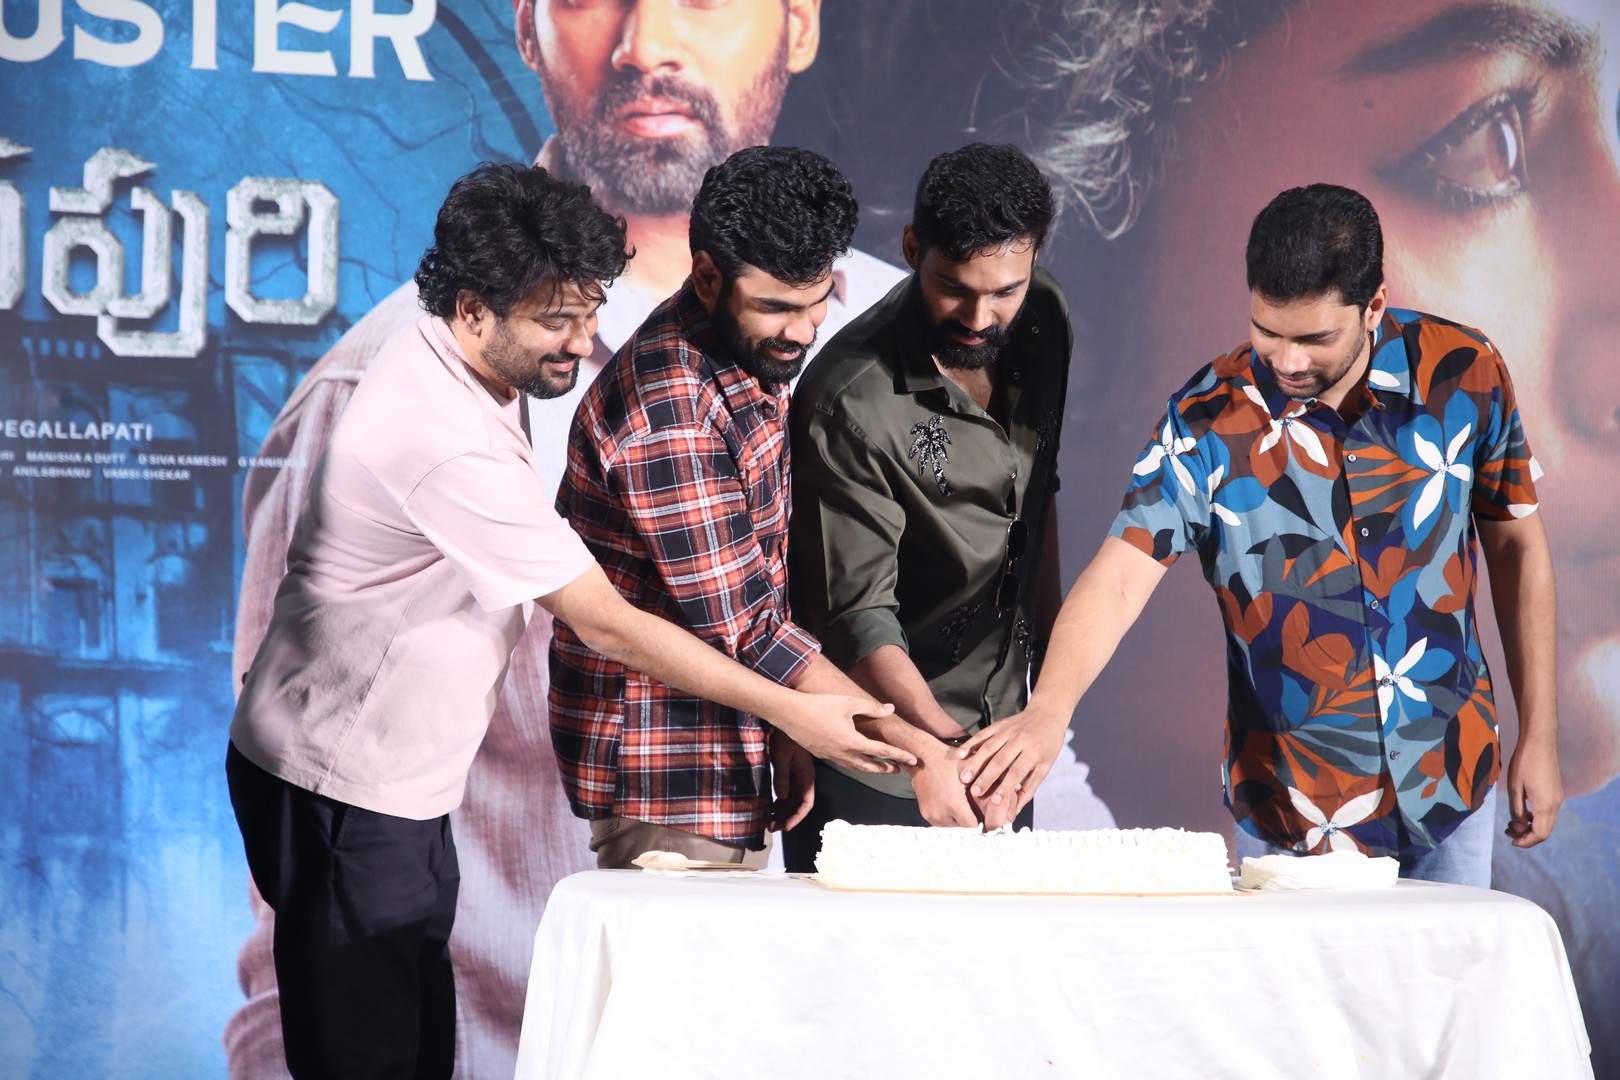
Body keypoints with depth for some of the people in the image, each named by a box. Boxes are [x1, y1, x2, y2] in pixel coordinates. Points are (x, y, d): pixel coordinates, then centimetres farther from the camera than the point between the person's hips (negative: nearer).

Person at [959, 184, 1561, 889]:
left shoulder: (1462, 374, -9)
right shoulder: (1207, 422, -15)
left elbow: (1517, 546, 2)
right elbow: (1119, 578, -22)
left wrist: (1539, 739, 4)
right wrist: (1048, 709, -41)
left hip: (1452, 782, 2)